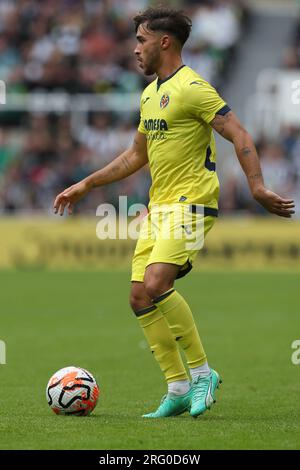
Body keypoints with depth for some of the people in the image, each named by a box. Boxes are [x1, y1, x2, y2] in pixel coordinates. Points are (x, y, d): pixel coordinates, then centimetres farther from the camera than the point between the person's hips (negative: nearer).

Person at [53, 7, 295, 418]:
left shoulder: (192, 87, -11)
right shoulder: (150, 94, 17)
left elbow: (239, 135, -16)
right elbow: (136, 155, 28)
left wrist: (257, 187, -27)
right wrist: (86, 185, 27)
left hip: (191, 203, -9)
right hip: (158, 207, 9)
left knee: (155, 285, -25)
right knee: (140, 298, 1)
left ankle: (202, 372, -11)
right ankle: (179, 389, 8)